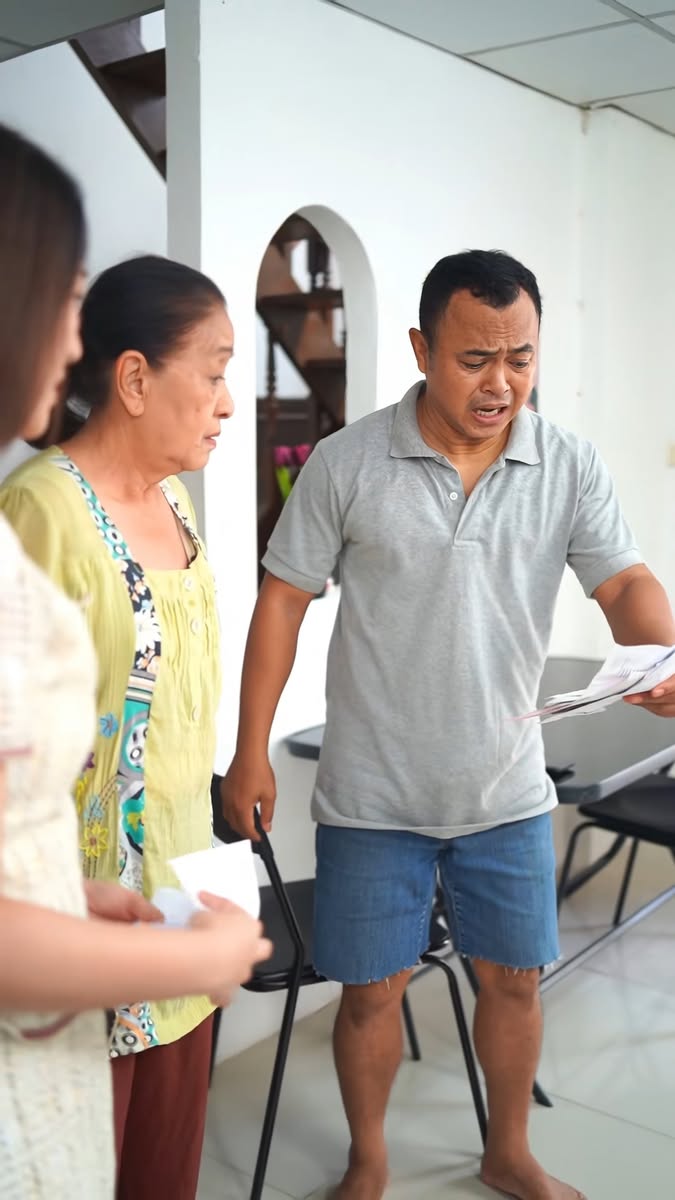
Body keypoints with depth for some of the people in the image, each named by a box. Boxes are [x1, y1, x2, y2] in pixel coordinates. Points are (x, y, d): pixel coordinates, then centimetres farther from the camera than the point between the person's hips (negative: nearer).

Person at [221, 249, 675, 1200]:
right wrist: (251, 752, -5)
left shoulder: (570, 467, -4)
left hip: (507, 791, 2)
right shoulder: (348, 463, -10)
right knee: (371, 990, 10)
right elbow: (283, 600, -5)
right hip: (373, 795, -2)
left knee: (514, 978, 16)